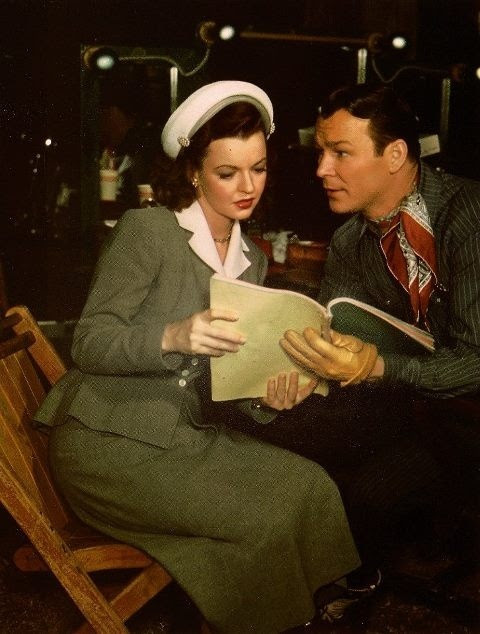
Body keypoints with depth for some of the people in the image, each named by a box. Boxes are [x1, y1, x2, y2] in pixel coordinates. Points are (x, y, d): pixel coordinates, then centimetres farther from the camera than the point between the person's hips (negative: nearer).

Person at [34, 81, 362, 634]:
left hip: (192, 435, 6)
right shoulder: (146, 229, -9)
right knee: (266, 516, -22)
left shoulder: (251, 260, 12)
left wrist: (267, 397, -13)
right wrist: (173, 337, -31)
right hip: (107, 441, -6)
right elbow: (88, 344, -12)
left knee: (313, 488, -15)